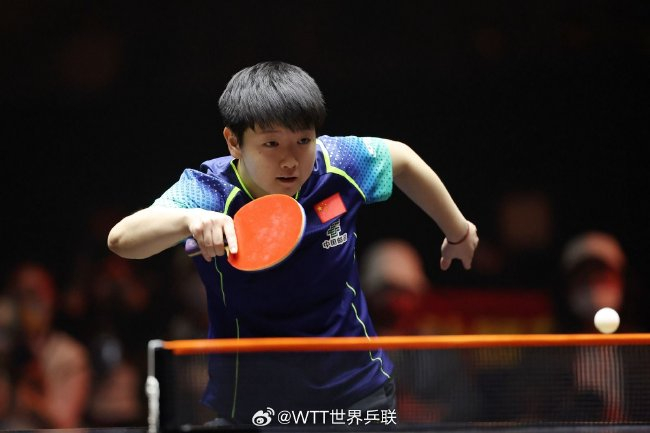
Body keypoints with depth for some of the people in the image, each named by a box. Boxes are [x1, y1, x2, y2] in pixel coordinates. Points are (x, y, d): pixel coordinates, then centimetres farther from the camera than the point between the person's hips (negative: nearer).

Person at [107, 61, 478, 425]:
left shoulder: (338, 165, -16)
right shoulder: (208, 192, -24)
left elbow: (401, 158, 7)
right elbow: (121, 240, -41)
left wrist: (458, 232, 20)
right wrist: (189, 219, -60)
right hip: (251, 405, -2)